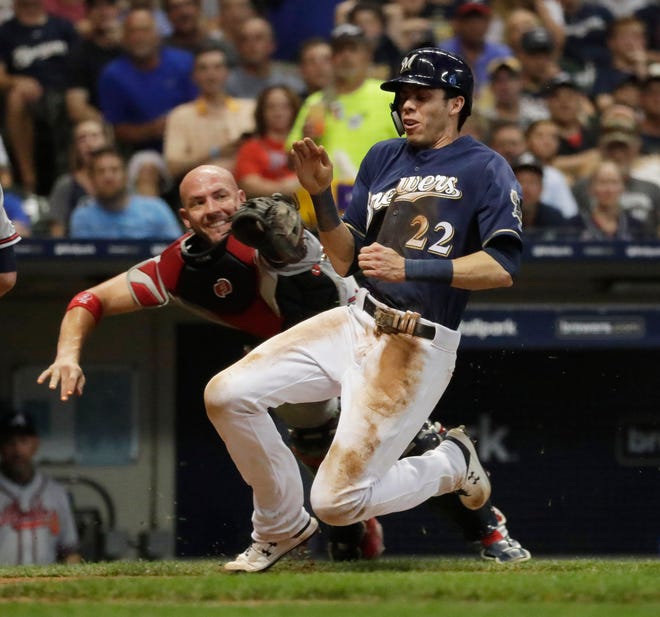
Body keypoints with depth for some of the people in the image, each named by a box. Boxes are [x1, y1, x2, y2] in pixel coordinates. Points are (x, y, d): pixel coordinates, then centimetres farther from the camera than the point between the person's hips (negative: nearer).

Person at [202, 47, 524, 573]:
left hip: (419, 348, -7)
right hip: (357, 325, 7)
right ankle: (282, 528, 11)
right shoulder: (384, 158, 15)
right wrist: (321, 195, -2)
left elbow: (503, 268, -19)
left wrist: (410, 267, -27)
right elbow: (345, 259, 14)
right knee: (227, 394, -8)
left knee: (337, 503, -14)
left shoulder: (485, 169, -5)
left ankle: (450, 466, 15)